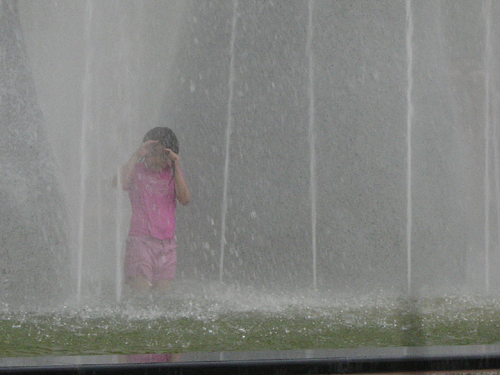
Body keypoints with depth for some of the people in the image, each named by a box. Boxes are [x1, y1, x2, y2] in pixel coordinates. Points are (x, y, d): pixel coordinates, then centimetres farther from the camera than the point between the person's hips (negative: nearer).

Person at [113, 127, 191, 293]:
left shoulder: (173, 172, 11)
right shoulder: (136, 169, 3)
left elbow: (185, 199, -4)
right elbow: (119, 183, -19)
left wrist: (176, 167, -9)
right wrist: (136, 155, -15)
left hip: (167, 242, 3)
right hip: (141, 239, -3)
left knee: (162, 290, -1)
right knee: (141, 289, -15)